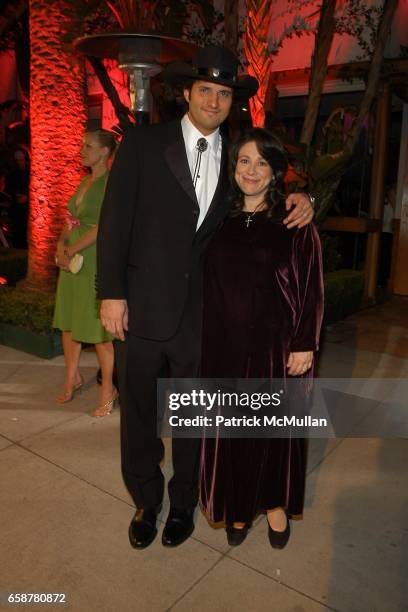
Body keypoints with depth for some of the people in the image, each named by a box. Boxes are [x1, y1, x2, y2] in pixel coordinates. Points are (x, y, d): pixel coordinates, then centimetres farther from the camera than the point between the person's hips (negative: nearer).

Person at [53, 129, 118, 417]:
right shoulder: (85, 182, 15)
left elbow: (103, 225, -18)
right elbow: (71, 221, 14)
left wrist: (72, 250, -12)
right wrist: (62, 246, -3)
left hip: (96, 261, -8)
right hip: (73, 260, 8)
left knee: (98, 328, -2)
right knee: (68, 321, 13)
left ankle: (108, 391, 13)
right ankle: (73, 377, 31)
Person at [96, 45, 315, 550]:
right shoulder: (143, 143, -2)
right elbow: (115, 219, -5)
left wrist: (301, 198, -5)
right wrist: (112, 292, -11)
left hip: (202, 312, 2)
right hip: (142, 308, -1)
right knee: (137, 412, 13)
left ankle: (183, 502, 39)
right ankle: (145, 500, 38)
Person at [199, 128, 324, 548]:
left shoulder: (293, 222, -4)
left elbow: (311, 288, -5)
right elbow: (207, 283, 7)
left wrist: (305, 345, -10)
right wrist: (202, 336, 3)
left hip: (274, 345, -2)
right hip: (223, 345, 3)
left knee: (273, 428, 12)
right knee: (228, 429, 12)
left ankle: (275, 504, 36)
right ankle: (238, 507, 34)